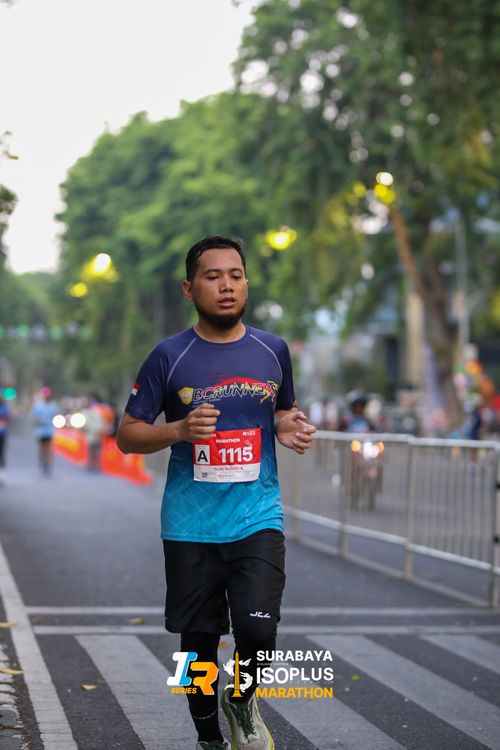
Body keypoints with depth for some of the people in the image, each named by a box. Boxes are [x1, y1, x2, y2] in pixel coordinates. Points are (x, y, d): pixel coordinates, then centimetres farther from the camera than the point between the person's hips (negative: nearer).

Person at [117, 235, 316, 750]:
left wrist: (290, 427, -1)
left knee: (258, 629, -14)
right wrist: (180, 429, -18)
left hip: (258, 519, 1)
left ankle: (242, 701, 19)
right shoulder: (169, 356, -2)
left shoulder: (273, 351, 6)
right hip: (190, 526, -1)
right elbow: (127, 436, 1)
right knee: (199, 640, 7)